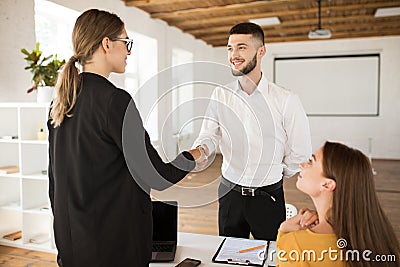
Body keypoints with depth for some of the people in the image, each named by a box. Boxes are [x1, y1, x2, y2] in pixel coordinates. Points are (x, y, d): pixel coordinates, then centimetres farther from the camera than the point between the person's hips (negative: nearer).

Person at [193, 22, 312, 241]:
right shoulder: (220, 95, -2)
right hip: (229, 192, 3)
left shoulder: (285, 100, -12)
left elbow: (300, 153, -4)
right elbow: (209, 135, -2)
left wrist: (274, 175, 7)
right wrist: (202, 149, -24)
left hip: (268, 197, -2)